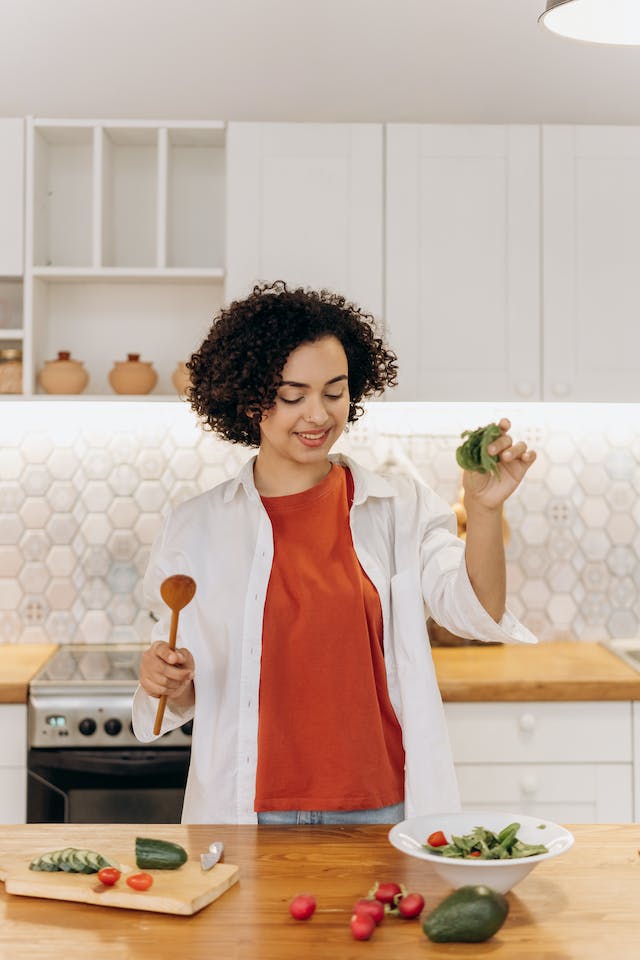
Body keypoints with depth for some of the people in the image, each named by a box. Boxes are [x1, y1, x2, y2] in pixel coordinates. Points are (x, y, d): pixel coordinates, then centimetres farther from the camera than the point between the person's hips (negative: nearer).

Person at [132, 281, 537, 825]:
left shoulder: (402, 510, 0)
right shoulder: (195, 529, 1)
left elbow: (474, 611, -15)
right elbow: (187, 697, 9)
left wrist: (484, 511, -31)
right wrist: (165, 681, -13)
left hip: (380, 809, 0)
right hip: (247, 813, 0)